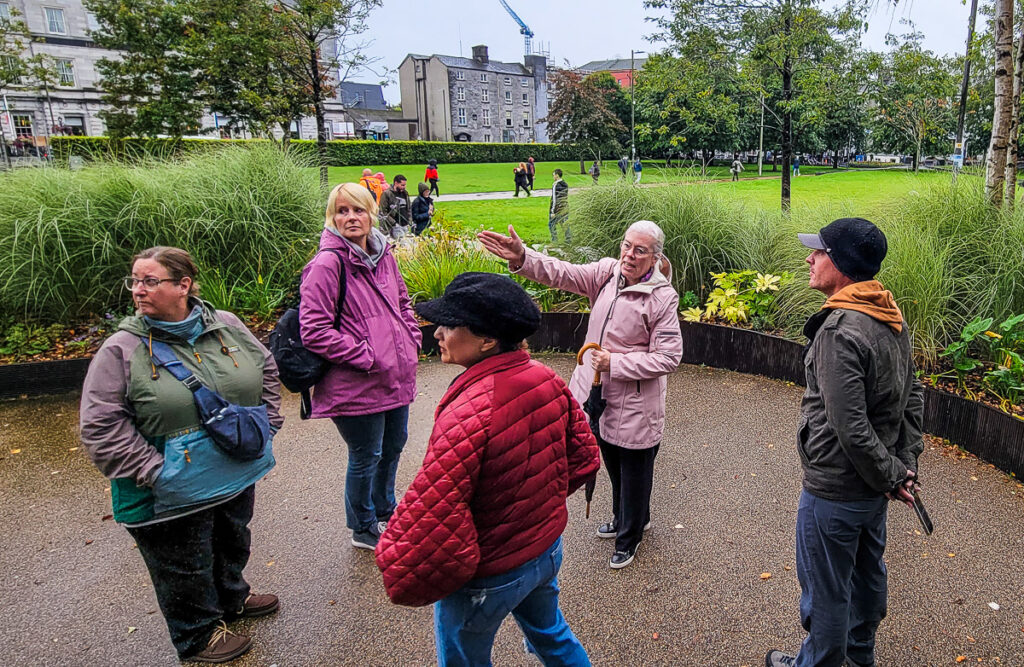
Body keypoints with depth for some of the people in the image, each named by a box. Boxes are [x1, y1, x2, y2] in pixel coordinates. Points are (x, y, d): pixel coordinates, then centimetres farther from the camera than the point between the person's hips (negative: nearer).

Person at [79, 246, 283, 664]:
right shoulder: (121, 350, -15)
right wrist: (155, 471, -19)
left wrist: (266, 425, 5)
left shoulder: (227, 326, -3)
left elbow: (266, 369, 11)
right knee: (184, 567, 15)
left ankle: (232, 598, 54)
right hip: (174, 495, -4)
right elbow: (101, 426, -15)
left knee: (233, 543, 27)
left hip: (237, 476, 5)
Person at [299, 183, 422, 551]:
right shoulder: (328, 264, -17)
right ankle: (363, 529, 36)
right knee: (366, 458, 10)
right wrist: (365, 357, -18)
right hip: (357, 385, -8)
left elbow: (402, 301, 21)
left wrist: (412, 339, 7)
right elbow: (314, 330, -20)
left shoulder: (383, 253, 6)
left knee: (393, 445, 24)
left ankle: (385, 510, 50)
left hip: (396, 377, 8)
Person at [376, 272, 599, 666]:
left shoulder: (467, 414, -36)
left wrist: (399, 570, -14)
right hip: (548, 550, 6)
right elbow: (583, 459, 1)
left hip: (486, 577, -6)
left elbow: (430, 521, -34)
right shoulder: (549, 380, -12)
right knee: (550, 631, 35)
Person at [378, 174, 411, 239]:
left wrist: (410, 222, 8)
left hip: (405, 226, 6)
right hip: (394, 228, -6)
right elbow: (383, 212, -10)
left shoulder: (405, 193, 14)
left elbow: (409, 208, 22)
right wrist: (394, 223, -14)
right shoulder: (386, 194, -6)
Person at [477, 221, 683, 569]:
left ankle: (629, 537, 37)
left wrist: (615, 363, -21)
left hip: (635, 404, -6)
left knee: (635, 470, 13)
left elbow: (668, 357, -18)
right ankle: (625, 517, 52)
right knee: (613, 464, 25)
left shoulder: (662, 297, -18)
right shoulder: (607, 272, -3)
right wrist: (522, 257, -32)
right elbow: (563, 273, -15)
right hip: (601, 395, 6)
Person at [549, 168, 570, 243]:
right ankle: (568, 239, 15)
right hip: (565, 208, 7)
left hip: (558, 208, -7)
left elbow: (554, 199, -18)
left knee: (552, 224, 5)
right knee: (565, 224, 12)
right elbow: (566, 197, 13)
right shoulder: (565, 185, 6)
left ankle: (554, 240, 5)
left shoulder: (556, 185, -17)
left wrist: (553, 211, -16)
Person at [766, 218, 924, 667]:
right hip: (872, 485, 10)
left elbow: (851, 429, -28)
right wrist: (905, 463, 7)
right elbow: (913, 397, 8)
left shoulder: (839, 332, -28)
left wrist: (888, 476, -13)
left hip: (834, 490, -10)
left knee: (825, 589, 12)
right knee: (867, 572, 28)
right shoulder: (892, 318, 2)